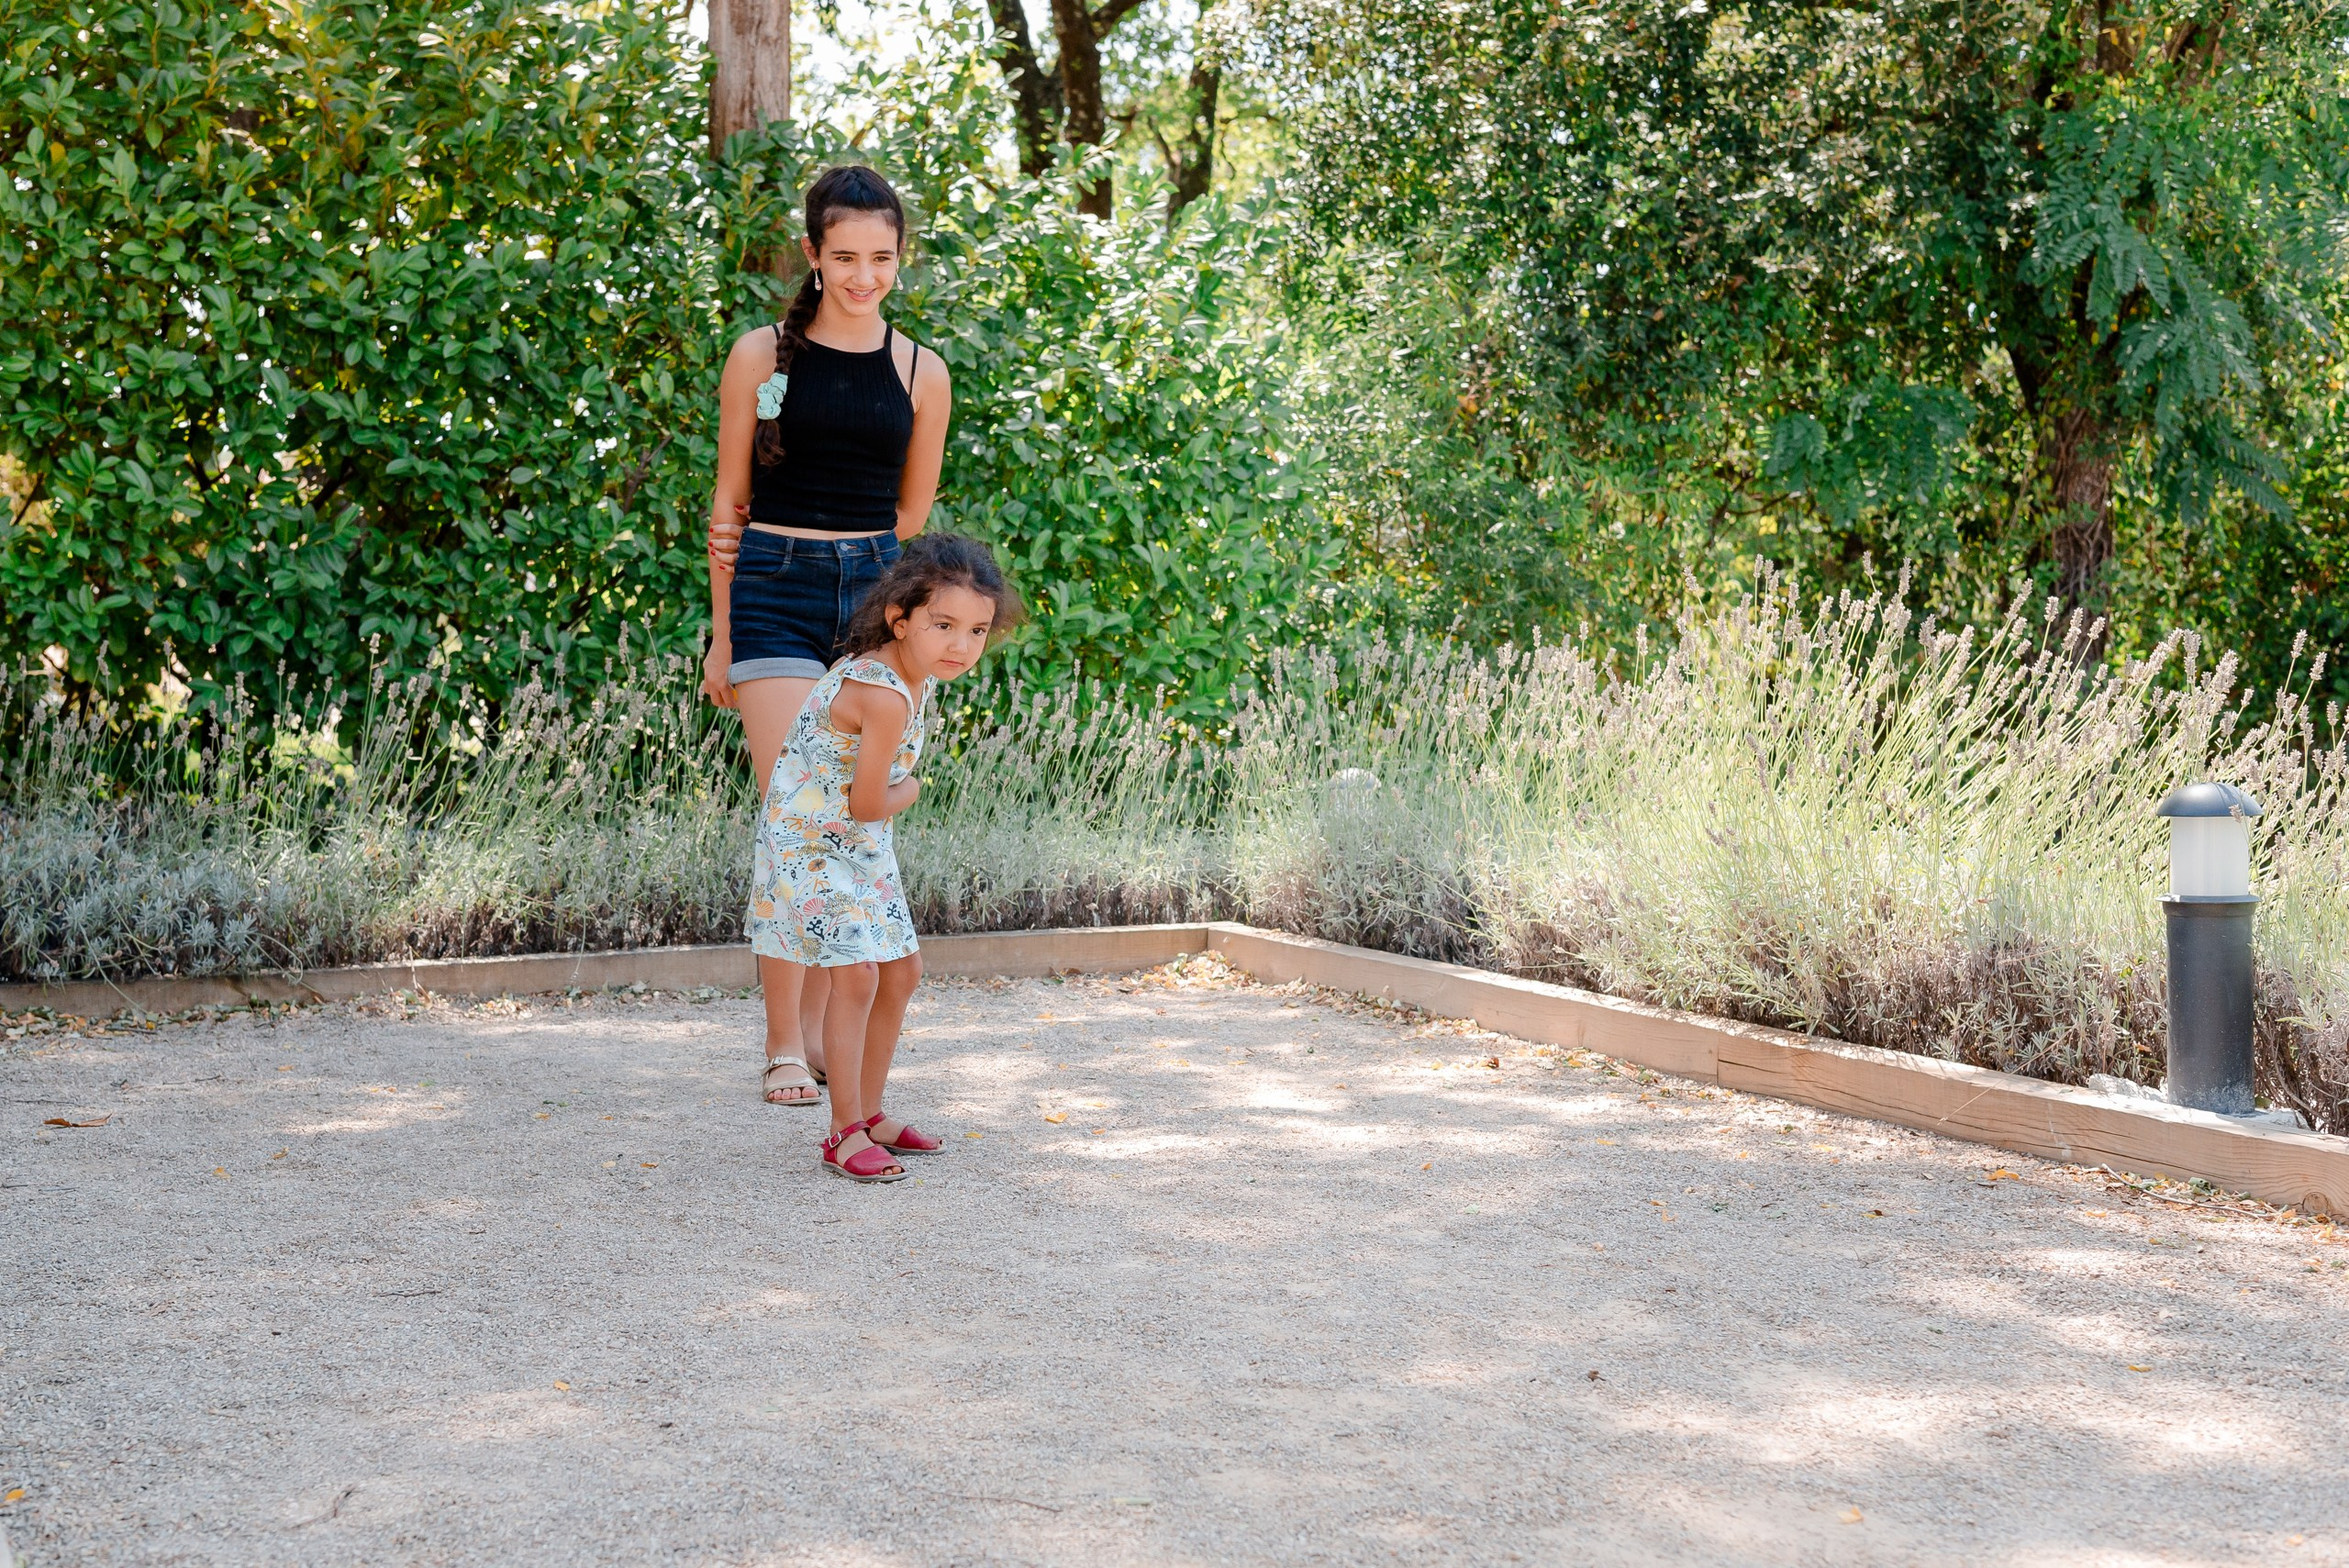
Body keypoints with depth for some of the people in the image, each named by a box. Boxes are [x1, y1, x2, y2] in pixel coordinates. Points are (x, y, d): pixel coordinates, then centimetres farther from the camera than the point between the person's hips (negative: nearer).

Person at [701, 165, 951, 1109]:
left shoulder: (920, 373, 7)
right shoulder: (762, 357, 2)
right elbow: (730, 504, 6)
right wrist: (723, 635, 6)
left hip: (875, 592, 3)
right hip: (776, 590, -3)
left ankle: (821, 1029, 17)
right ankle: (783, 1047, -6)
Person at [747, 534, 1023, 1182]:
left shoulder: (912, 674, 0)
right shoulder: (887, 698, -31)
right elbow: (868, 807, -25)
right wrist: (910, 791, -6)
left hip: (861, 848, 10)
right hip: (811, 843, -10)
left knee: (902, 971, 14)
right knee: (857, 975, -16)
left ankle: (869, 1112, 26)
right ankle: (845, 1134, -7)